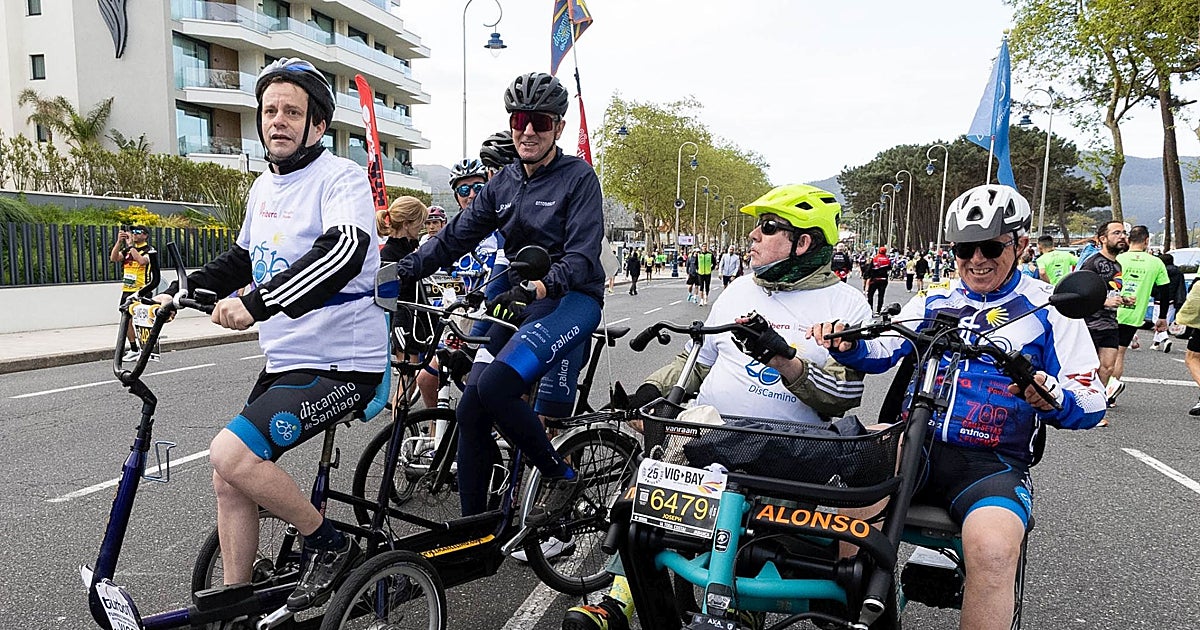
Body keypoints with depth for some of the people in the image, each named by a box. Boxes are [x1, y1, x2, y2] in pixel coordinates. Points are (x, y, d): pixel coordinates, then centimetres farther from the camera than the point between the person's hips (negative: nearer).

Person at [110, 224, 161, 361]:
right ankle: (134, 350, 21)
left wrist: (131, 245, -21)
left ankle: (151, 351, 0)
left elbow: (142, 261, -25)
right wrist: (119, 241, -10)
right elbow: (114, 258, -2)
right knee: (127, 320, 9)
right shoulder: (127, 249, 14)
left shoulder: (150, 250, -5)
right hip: (127, 290, 7)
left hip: (142, 291, -7)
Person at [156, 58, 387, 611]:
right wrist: (183, 289, 12)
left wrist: (258, 302, -41)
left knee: (231, 454, -21)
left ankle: (330, 545, 0)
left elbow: (344, 251, -33)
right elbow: (241, 259, 27)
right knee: (230, 480, 9)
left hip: (342, 365, -8)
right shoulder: (264, 186, 13)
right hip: (284, 362, 9)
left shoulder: (341, 178, -13)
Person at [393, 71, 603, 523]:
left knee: (494, 387, -28)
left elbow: (582, 256, -18)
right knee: (470, 410, -2)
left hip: (571, 299, -7)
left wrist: (541, 286, -36)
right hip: (520, 301, 7)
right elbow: (456, 235, 7)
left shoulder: (578, 178, -8)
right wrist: (400, 272, -5)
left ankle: (561, 476, -5)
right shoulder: (504, 183, 10)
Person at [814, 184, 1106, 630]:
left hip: (991, 463, -2)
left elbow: (1090, 404, 3)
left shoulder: (1049, 311, 7)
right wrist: (846, 345, -14)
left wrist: (1051, 397, -21)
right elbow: (881, 352, 9)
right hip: (914, 444, 2)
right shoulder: (934, 301, 17)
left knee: (993, 549, -35)